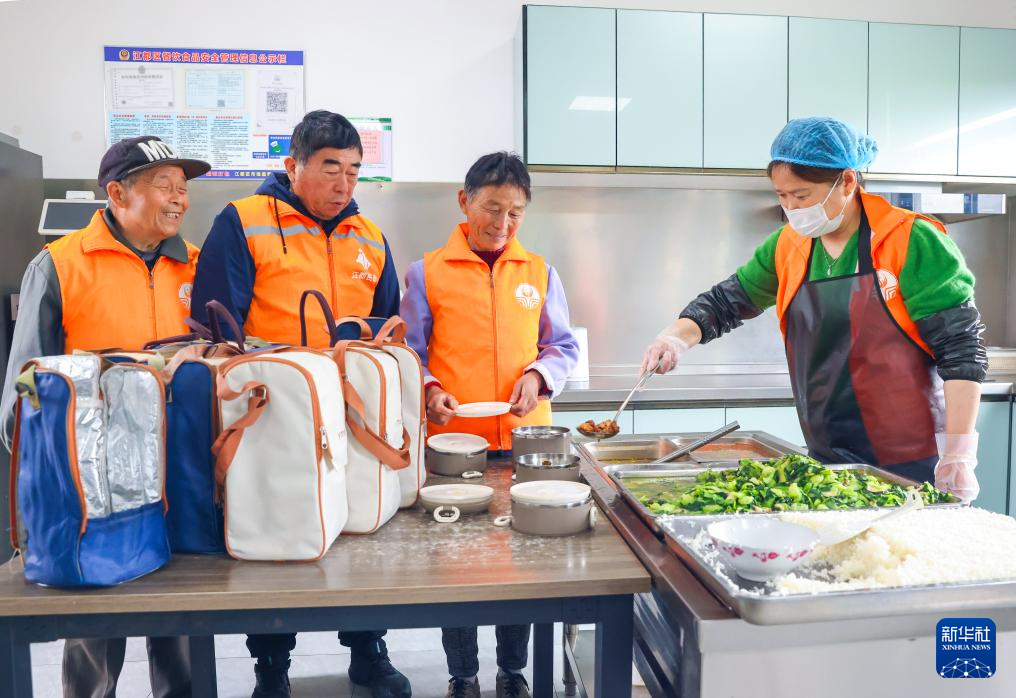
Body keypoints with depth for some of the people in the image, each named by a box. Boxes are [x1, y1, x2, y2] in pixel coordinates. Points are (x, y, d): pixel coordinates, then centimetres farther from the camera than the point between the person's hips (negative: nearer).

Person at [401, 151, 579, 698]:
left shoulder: (539, 272, 6)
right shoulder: (427, 272, 1)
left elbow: (563, 346, 10)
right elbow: (410, 351, 3)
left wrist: (538, 376, -9)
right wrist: (430, 390, -14)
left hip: (524, 440, 2)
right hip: (453, 439, -1)